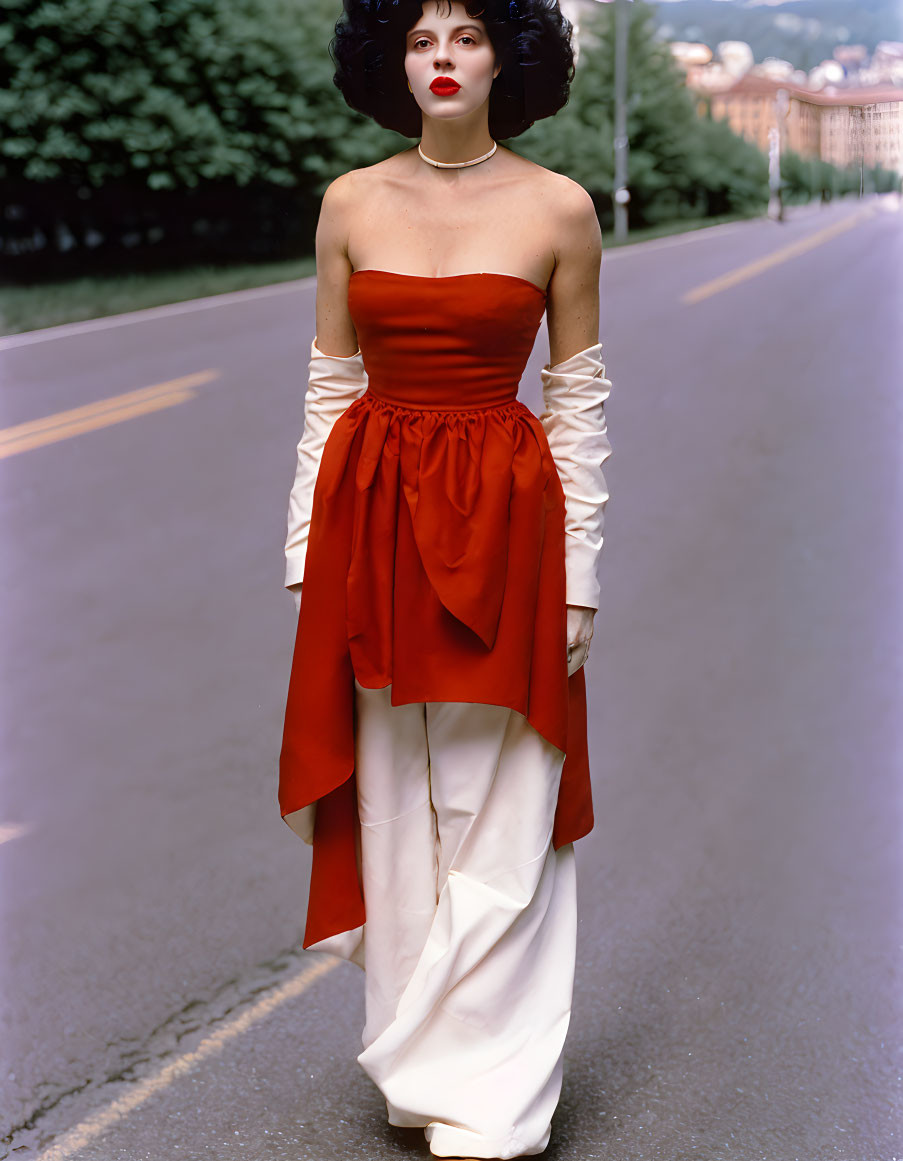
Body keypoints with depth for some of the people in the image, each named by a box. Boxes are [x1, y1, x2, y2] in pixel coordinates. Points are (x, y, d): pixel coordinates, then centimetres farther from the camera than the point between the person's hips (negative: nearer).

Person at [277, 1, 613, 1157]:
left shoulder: (558, 208, -2)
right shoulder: (350, 204, 4)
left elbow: (579, 399, 0)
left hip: (503, 529, -2)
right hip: (373, 527, 3)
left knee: (497, 824, 2)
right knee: (393, 811, 10)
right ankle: (425, 1060, 26)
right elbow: (331, 387, 7)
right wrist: (308, 553, 4)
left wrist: (579, 575, -3)